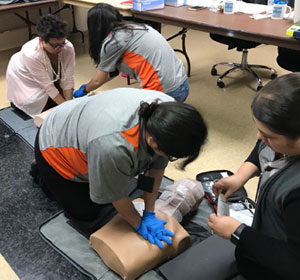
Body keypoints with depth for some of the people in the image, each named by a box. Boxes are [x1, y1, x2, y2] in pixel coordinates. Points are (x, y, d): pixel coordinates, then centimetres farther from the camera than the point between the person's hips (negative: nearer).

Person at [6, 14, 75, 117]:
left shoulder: (68, 47, -31)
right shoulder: (31, 54, -40)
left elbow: (67, 80, -24)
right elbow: (48, 86, -34)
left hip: (51, 76, 4)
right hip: (25, 81, -4)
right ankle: (17, 101, 17)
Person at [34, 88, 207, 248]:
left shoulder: (168, 110, -28)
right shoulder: (113, 148, -47)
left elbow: (157, 166, -14)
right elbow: (116, 195, -26)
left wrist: (149, 213, -9)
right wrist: (139, 225, -11)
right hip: (55, 148, -6)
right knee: (86, 214, 3)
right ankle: (43, 175, 22)